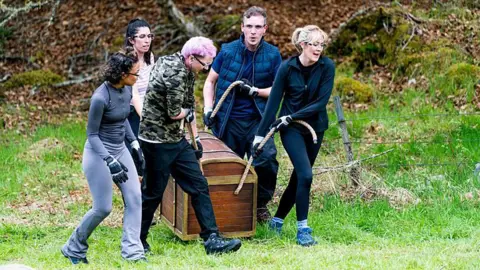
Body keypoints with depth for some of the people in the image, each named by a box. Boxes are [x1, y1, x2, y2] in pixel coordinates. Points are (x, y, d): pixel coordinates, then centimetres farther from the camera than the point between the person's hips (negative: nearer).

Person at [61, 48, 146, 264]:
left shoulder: (127, 90, -2)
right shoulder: (101, 97, -25)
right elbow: (92, 134, -18)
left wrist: (134, 143, 14)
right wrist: (110, 162, -24)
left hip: (120, 150, 8)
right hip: (99, 153, -8)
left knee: (134, 197, -2)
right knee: (103, 208, -2)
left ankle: (132, 250, 3)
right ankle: (74, 248, 19)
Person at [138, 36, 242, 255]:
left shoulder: (185, 70, 8)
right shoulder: (175, 73, -23)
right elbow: (174, 113, -23)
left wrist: (196, 139, 17)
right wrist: (187, 112, -1)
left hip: (176, 139, 9)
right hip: (158, 141, -9)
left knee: (199, 186, 5)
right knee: (153, 193, 2)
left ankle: (211, 239, 5)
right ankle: (137, 240, 18)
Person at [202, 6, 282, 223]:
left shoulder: (272, 55, -3)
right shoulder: (227, 51, -2)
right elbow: (210, 82, 7)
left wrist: (254, 91, -15)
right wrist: (208, 109, -3)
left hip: (258, 119, -1)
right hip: (228, 121, 1)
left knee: (267, 160, -17)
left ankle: (261, 204, 6)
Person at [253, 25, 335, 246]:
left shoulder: (327, 67, -10)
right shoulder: (287, 68, -12)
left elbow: (321, 102, -13)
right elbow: (273, 101, -9)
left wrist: (292, 116, -18)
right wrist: (261, 134, -9)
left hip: (315, 127, 3)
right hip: (291, 129, -3)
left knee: (299, 176, 10)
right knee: (305, 175, -17)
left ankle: (277, 220, 27)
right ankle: (302, 229, -9)